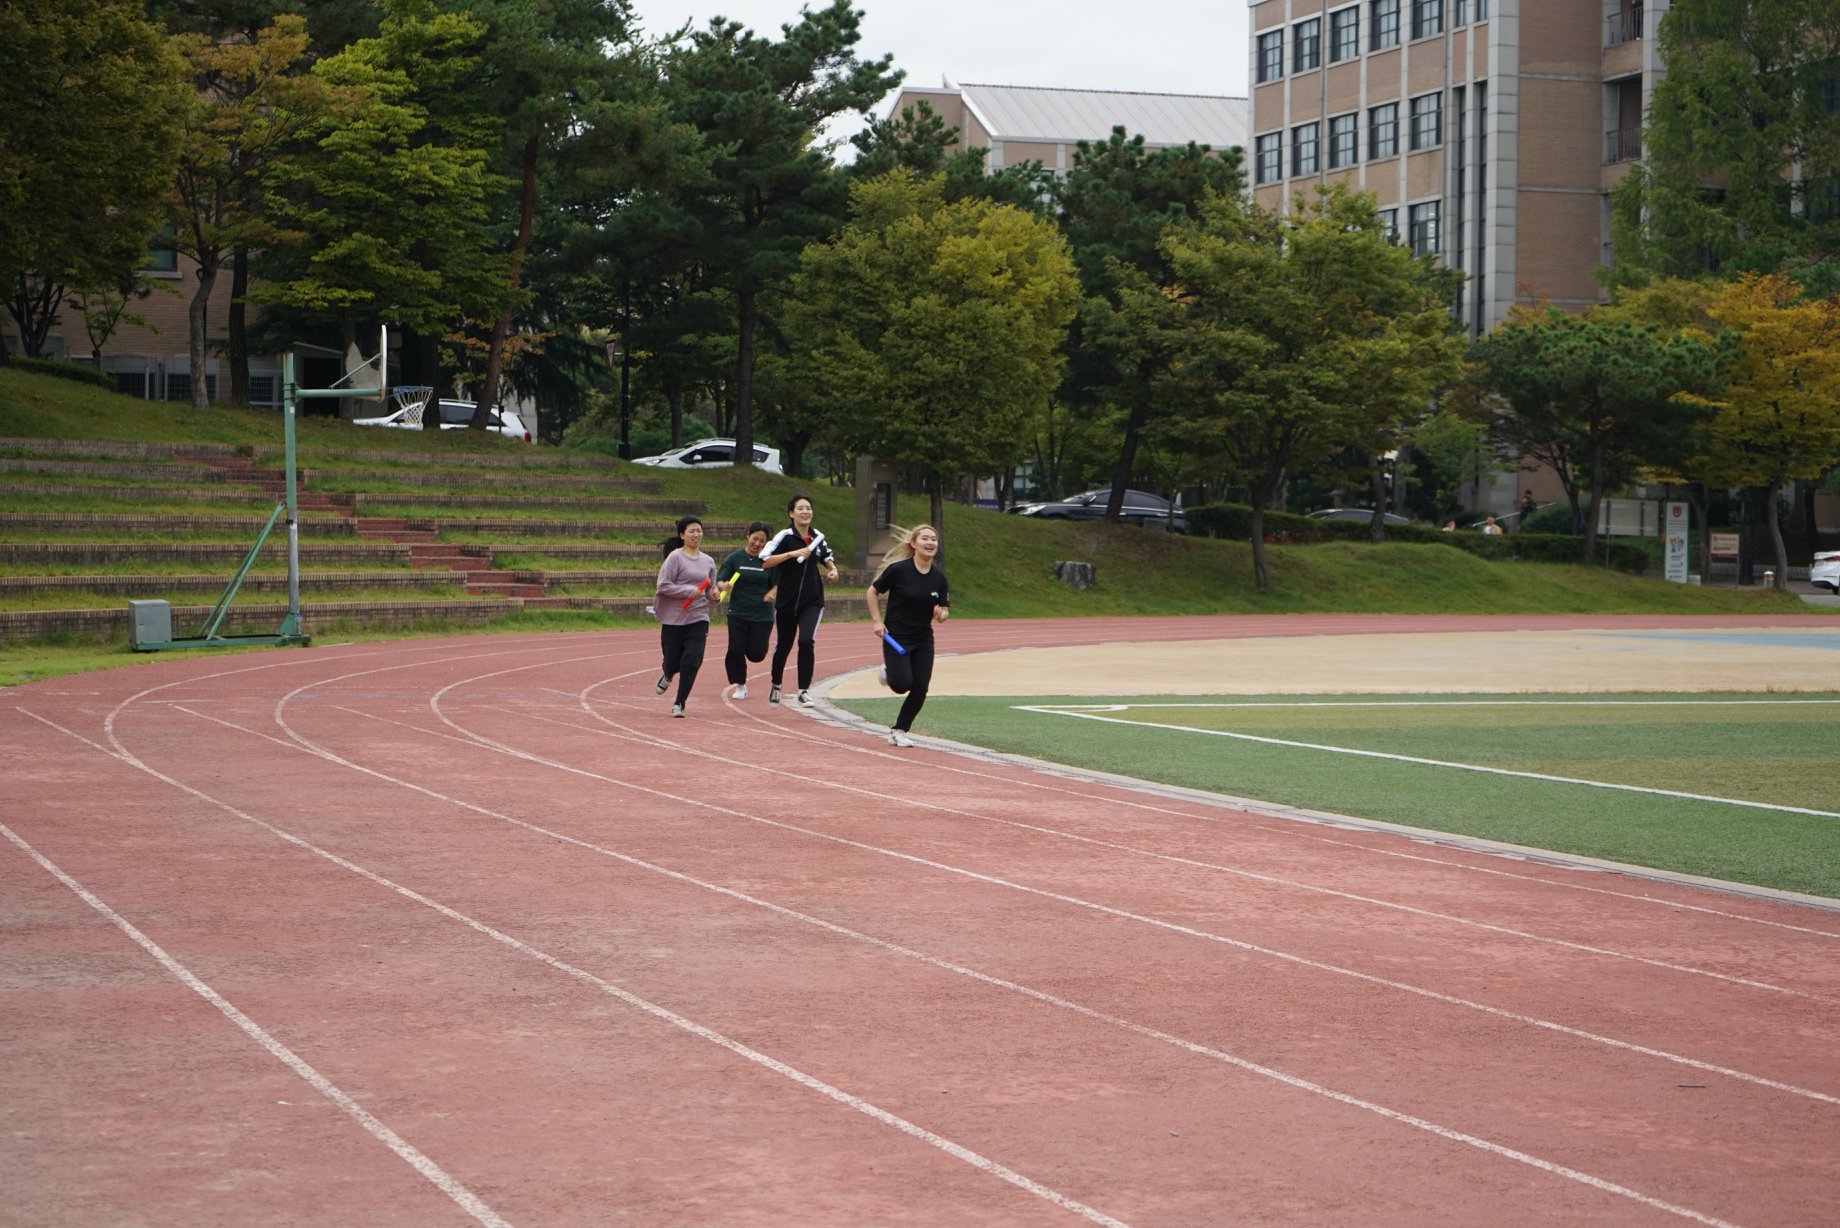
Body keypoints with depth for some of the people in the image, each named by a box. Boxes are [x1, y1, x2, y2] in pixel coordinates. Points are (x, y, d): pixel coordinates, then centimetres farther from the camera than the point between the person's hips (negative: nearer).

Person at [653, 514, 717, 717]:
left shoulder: (708, 561, 11)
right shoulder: (675, 557, -6)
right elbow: (663, 585, -13)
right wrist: (690, 592, -17)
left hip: (699, 619, 3)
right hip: (674, 618, -3)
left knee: (692, 662, -10)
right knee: (673, 661, 5)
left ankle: (679, 704, 0)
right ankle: (667, 676, 43)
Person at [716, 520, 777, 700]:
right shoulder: (735, 558, 1)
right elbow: (719, 580, 0)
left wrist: (768, 596, -17)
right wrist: (725, 586, -23)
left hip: (762, 615, 0)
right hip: (738, 613, 0)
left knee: (756, 654, -5)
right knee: (735, 650, -9)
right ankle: (740, 685, 13)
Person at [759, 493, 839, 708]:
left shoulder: (818, 537, 3)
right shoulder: (785, 537, -11)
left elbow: (827, 557, 24)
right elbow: (764, 561, -22)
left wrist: (832, 569, 3)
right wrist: (792, 554, -27)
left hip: (812, 601, 2)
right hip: (786, 602, -2)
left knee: (806, 641, -20)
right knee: (783, 645, 12)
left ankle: (804, 690, -11)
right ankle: (776, 686, 38)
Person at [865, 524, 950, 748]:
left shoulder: (938, 577, 0)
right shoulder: (898, 569, -13)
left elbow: (944, 610, 8)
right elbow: (872, 591, -1)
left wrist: (940, 615, -16)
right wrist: (877, 621, -9)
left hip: (924, 639, 4)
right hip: (896, 636, -4)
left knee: (920, 689, -3)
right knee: (902, 684, -16)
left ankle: (899, 730, 16)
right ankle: (889, 671, 21)